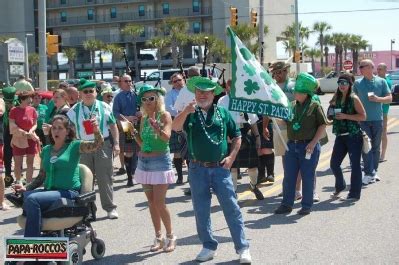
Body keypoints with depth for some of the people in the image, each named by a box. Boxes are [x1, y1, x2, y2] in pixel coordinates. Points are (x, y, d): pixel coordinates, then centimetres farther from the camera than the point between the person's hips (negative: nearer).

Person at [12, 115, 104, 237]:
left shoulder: (74, 146, 4)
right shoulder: (46, 150, 18)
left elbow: (97, 144, -13)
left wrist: (96, 130, -33)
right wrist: (26, 188, 7)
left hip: (68, 192, -5)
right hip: (48, 190, 5)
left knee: (32, 199, -29)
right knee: (23, 196, -27)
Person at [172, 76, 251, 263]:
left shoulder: (222, 113, 5)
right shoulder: (190, 114, 3)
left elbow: (236, 136, 11)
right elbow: (175, 127, -16)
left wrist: (231, 156, -2)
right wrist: (186, 111, -32)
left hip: (220, 168, -1)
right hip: (198, 170, 1)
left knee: (231, 208, 0)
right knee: (201, 211, 9)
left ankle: (242, 248, 8)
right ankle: (208, 247, 24)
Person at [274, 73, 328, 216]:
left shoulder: (315, 106, -4)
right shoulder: (292, 106, 10)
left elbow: (322, 125, -5)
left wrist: (313, 142, -13)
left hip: (309, 146, -5)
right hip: (292, 145, 5)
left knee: (307, 177, 3)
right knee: (289, 176, 7)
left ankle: (307, 205, 13)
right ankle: (287, 204, 16)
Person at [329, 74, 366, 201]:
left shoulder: (353, 98, -8)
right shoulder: (337, 98, 9)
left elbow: (363, 116, -12)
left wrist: (346, 116, -19)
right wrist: (332, 106, 2)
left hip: (354, 136, -6)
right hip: (340, 136, 6)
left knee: (355, 165, 0)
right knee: (334, 164, 8)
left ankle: (355, 193, 11)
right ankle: (340, 186, 33)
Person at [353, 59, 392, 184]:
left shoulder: (381, 82, 3)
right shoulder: (357, 83, 3)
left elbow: (389, 98, 2)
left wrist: (378, 99, -16)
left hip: (377, 119, 1)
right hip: (363, 120, -1)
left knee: (376, 147, 8)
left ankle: (374, 172, 18)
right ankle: (369, 173, -5)